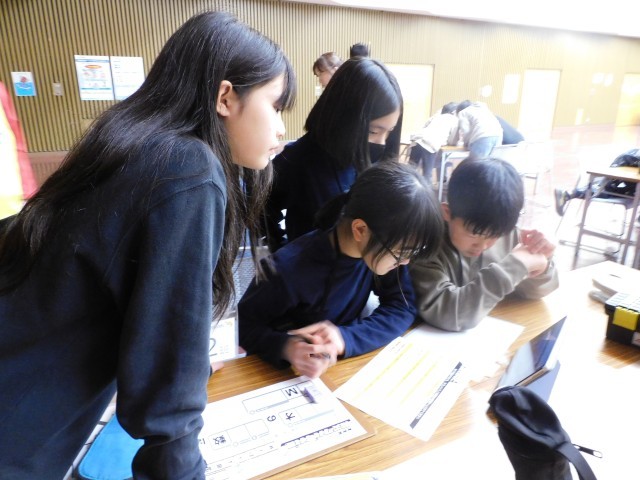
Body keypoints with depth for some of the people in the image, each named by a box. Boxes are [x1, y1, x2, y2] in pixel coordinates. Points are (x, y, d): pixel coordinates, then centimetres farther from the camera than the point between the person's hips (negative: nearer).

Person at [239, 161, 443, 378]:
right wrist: (285, 346, -34)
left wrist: (346, 337, -28)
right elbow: (244, 324, -14)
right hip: (282, 373, -2)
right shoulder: (290, 269, -27)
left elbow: (403, 307, -12)